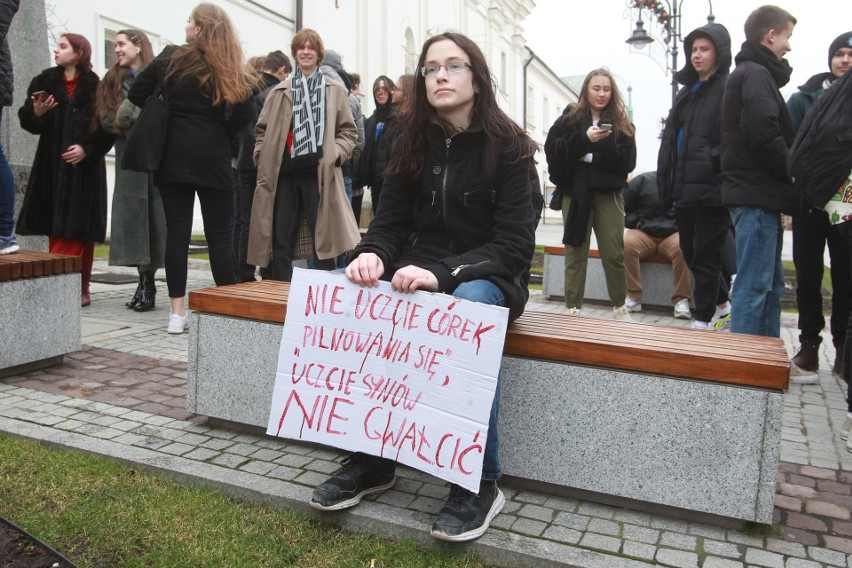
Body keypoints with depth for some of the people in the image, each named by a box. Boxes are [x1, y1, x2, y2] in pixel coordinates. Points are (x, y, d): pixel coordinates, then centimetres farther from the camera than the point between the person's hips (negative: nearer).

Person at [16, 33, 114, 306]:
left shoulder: (95, 88, 2)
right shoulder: (45, 82, 11)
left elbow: (107, 128, -4)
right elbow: (28, 122, 7)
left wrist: (87, 149, -16)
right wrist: (36, 113, -14)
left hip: (84, 168, -3)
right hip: (52, 167, 3)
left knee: (79, 232, -3)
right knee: (56, 230, 3)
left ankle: (79, 289, 1)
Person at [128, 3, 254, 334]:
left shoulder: (171, 58, 3)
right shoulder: (230, 70, 3)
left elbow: (137, 95, 2)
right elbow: (244, 113, -7)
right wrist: (220, 135, 6)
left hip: (174, 154, 0)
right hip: (212, 157, 0)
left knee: (176, 231, 2)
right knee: (218, 235, 3)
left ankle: (177, 312, 4)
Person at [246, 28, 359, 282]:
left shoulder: (335, 90, 8)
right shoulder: (279, 91, 14)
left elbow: (349, 130, 8)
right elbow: (262, 129, 15)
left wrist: (335, 153, -7)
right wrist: (263, 159, 3)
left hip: (319, 173, -2)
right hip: (283, 173, 3)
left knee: (322, 240, -1)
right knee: (280, 241, 5)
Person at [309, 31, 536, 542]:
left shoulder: (506, 146, -6)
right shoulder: (414, 143, 8)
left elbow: (514, 245, -14)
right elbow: (391, 222, 4)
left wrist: (443, 272, -30)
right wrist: (372, 255, -21)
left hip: (486, 278, -4)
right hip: (421, 274, 4)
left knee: (467, 308, -38)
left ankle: (481, 481, -23)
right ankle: (372, 458, -12)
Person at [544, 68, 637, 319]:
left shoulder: (620, 123, 10)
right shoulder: (570, 118, 7)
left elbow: (627, 161, -2)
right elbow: (552, 151, -7)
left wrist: (591, 156, -10)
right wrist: (584, 139, -17)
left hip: (609, 193, 1)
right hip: (576, 192, -1)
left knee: (614, 253, 0)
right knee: (576, 252, 1)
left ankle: (620, 307, 14)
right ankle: (573, 309, 7)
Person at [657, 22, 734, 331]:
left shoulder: (729, 90, -6)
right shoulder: (686, 92, 20)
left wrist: (714, 163, -23)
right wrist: (666, 180, 13)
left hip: (711, 188, -8)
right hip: (684, 188, 8)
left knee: (705, 255, -3)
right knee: (691, 252, 14)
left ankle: (704, 321, 8)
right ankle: (722, 307, 32)